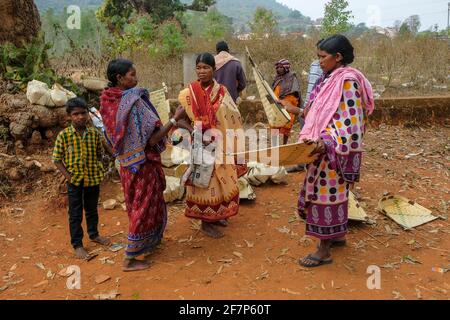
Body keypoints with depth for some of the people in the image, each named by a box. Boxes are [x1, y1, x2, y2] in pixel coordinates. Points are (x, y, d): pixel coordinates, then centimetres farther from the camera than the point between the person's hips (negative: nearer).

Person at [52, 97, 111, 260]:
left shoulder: (94, 134, -4)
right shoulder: (64, 135, -12)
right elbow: (57, 159, -6)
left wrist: (98, 169, -4)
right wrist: (68, 176, -14)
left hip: (93, 179, 3)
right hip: (75, 181, -3)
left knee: (92, 210, 20)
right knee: (75, 214, 8)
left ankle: (94, 234, 41)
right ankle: (77, 244, 21)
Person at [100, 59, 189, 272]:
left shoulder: (109, 102, 0)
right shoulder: (135, 101, -24)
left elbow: (113, 137, 9)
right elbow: (152, 138, -25)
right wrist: (175, 119, -20)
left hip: (127, 164, 8)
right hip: (143, 163, -8)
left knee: (136, 205, 22)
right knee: (145, 207, 6)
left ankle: (149, 242, 42)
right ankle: (129, 259, 15)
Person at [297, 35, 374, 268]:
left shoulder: (347, 80, -17)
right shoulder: (330, 78, 11)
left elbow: (350, 120, -23)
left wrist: (326, 142, -32)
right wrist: (312, 137, 15)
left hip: (335, 149, -9)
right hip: (325, 147, 9)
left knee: (328, 193, -2)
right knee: (332, 192, 19)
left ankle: (324, 250, 10)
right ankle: (338, 235, 36)